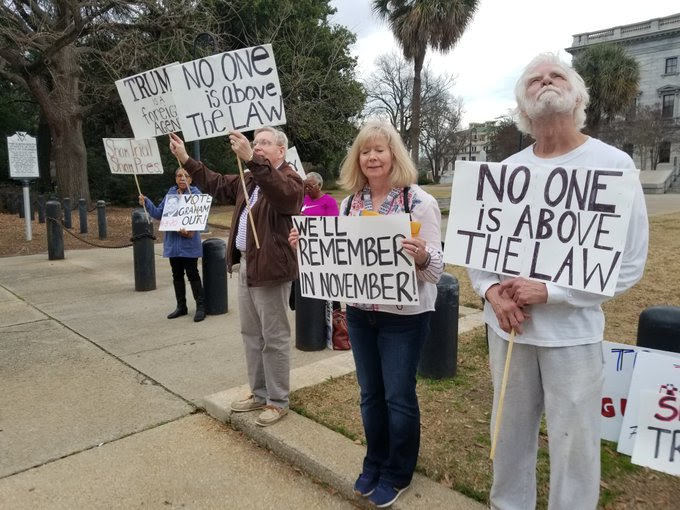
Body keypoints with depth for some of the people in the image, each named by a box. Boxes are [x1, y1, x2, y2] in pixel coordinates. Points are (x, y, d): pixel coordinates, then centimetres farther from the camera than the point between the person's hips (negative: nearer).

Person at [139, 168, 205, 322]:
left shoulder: (195, 194, -7)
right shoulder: (170, 194, 10)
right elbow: (159, 214, 14)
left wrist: (190, 231, -30)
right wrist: (146, 203, 2)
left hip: (189, 242, -6)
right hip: (172, 242, 6)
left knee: (192, 274, -2)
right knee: (177, 275, 13)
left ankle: (200, 306, 8)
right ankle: (181, 306, 25)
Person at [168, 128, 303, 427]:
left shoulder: (290, 180, -11)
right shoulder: (249, 179, 18)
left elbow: (281, 192, -35)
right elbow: (217, 184, 26)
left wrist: (251, 160, -46)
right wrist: (185, 160, 19)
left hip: (270, 268, -9)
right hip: (246, 265, 10)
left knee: (274, 338, 0)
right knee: (251, 334, 16)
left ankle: (278, 401, 14)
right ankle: (259, 394, 30)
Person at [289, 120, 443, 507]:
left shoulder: (419, 201, -13)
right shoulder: (350, 203, 4)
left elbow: (436, 267, -14)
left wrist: (421, 256, -36)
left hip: (404, 316, -5)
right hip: (360, 313, 5)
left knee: (399, 396, 8)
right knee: (371, 394, 17)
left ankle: (397, 474, 31)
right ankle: (375, 463, 39)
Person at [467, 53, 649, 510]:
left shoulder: (614, 165, -7)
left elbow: (630, 263, -11)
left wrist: (549, 292, -19)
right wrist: (492, 290, -11)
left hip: (572, 331, -3)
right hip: (507, 326, 4)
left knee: (575, 443, 8)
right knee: (510, 433, 18)